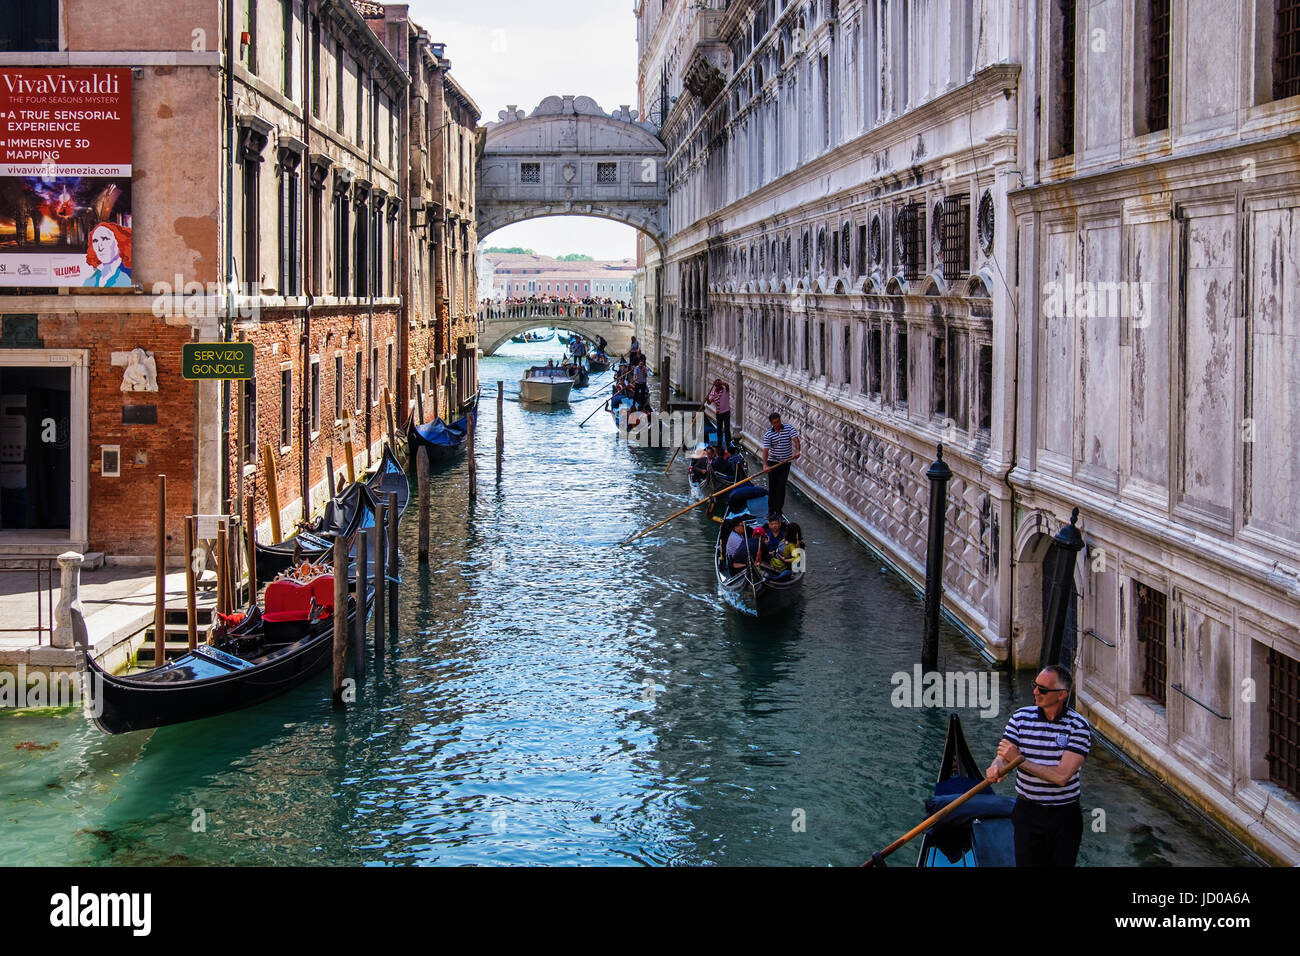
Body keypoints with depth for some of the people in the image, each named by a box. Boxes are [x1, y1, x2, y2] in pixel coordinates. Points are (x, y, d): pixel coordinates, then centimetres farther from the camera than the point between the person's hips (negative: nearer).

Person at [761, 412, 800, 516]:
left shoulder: (789, 428, -5)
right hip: (773, 462, 0)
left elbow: (795, 440, -19)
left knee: (781, 486, -1)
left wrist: (797, 451, -40)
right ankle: (771, 508, 14)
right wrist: (765, 464, -30)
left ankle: (779, 509, 5)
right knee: (772, 485, 2)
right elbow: (765, 450, -15)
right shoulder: (768, 434, -7)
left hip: (786, 462, 0)